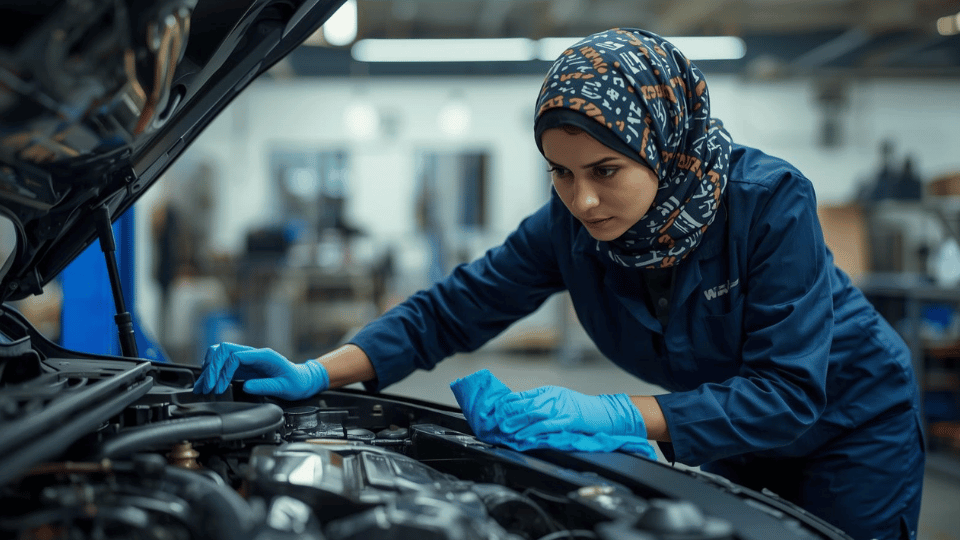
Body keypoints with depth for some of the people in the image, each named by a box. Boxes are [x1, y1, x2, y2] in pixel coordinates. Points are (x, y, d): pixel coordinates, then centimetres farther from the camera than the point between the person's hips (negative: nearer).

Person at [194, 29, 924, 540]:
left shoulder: (770, 199, -32)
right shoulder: (568, 226, -19)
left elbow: (787, 393, -35)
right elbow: (452, 309, -13)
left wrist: (616, 415, -44)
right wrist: (317, 375, -27)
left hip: (849, 420, -3)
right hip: (731, 438, 4)